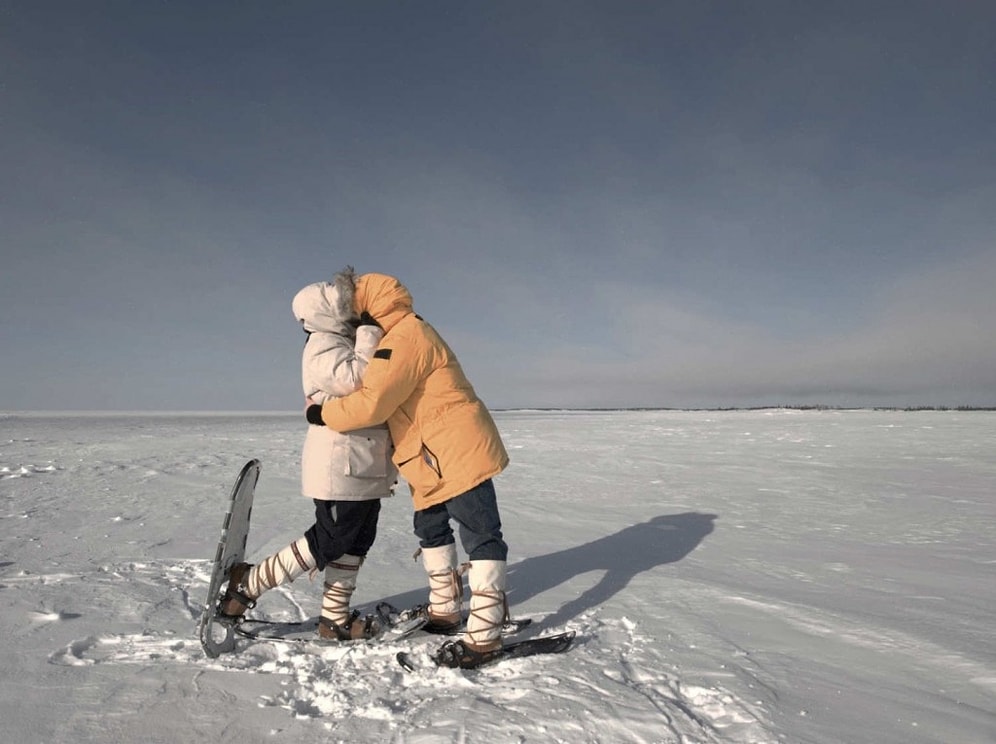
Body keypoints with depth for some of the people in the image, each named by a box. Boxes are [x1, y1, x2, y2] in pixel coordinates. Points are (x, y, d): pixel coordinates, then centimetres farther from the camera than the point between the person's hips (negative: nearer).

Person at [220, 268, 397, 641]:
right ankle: (248, 583, 9)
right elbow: (355, 380, -29)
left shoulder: (348, 343, 17)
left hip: (363, 465, 10)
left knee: (356, 540, 12)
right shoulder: (322, 346, -13)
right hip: (339, 466, -10)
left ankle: (334, 617, 22)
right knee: (329, 540, -4)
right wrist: (369, 335, -20)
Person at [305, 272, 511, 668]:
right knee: (430, 530, 20)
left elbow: (372, 402, -24)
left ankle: (484, 636, -3)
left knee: (481, 538, -7)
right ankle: (444, 611, 33)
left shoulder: (405, 337, -17)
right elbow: (393, 403, 22)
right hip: (436, 461, 11)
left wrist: (321, 413, -11)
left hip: (459, 456, -11)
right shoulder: (404, 337, 19)